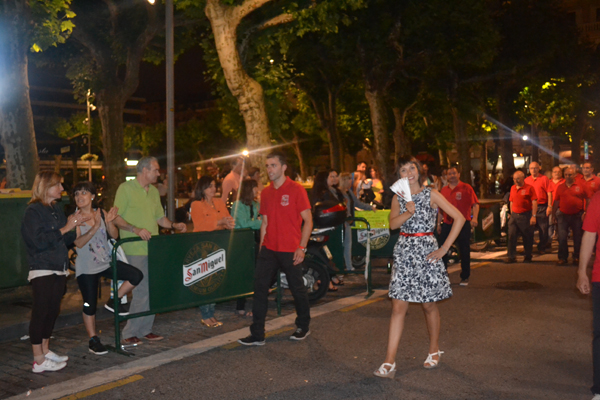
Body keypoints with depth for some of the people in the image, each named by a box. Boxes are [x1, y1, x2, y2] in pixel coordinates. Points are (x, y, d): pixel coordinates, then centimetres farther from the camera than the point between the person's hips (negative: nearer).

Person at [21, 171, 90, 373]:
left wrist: (74, 225, -2)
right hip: (42, 271, -8)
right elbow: (40, 241, -21)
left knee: (52, 311, 13)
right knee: (40, 313, -4)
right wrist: (65, 228, -18)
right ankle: (39, 361, 1)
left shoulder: (57, 209, 14)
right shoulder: (33, 211, -9)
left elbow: (68, 240, 15)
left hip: (59, 270, 8)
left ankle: (45, 351, 25)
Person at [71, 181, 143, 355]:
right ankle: (93, 340, 17)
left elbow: (115, 235, 0)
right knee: (90, 305, 1)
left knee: (136, 276, -14)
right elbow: (79, 243, -18)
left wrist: (109, 222, -19)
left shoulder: (101, 213, 4)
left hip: (106, 262, 4)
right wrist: (95, 227, -30)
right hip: (87, 267, -3)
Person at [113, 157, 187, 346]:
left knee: (152, 290, 8)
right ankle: (128, 334, 2)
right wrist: (136, 230, -23)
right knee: (141, 291, -8)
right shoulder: (126, 188, -6)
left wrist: (174, 225, 4)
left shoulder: (154, 191, 17)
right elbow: (116, 218, -10)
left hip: (153, 248, 7)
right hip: (135, 250, -7)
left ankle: (145, 329, 19)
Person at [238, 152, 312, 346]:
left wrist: (302, 247, -14)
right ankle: (257, 334, 4)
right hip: (269, 249, 5)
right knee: (260, 287, -2)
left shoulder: (296, 189, -7)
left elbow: (308, 221, -7)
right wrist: (261, 246, 10)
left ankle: (304, 327, 30)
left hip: (290, 251, -5)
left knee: (298, 289, 9)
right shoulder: (266, 192, 10)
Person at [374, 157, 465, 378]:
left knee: (428, 305, 8)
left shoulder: (431, 194, -3)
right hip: (404, 251, 3)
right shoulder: (398, 198, 9)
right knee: (398, 306, -3)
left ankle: (434, 350, 31)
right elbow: (393, 223, -6)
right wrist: (408, 212, -25)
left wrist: (444, 248, -9)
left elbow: (459, 218, -7)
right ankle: (389, 362, -4)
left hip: (426, 251, -3)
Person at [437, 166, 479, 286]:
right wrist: (439, 223, 13)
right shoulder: (444, 190, 11)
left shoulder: (466, 188, -2)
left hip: (463, 223, -4)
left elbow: (475, 204, -8)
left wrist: (474, 218, -22)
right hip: (447, 224, 4)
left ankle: (465, 277, 13)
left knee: (464, 251, 3)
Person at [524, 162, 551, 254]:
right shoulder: (526, 180, 10)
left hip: (542, 207, -3)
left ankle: (542, 248, 15)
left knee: (543, 229, 2)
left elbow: (549, 194, -3)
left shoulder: (544, 178, 0)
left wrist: (549, 207, -10)